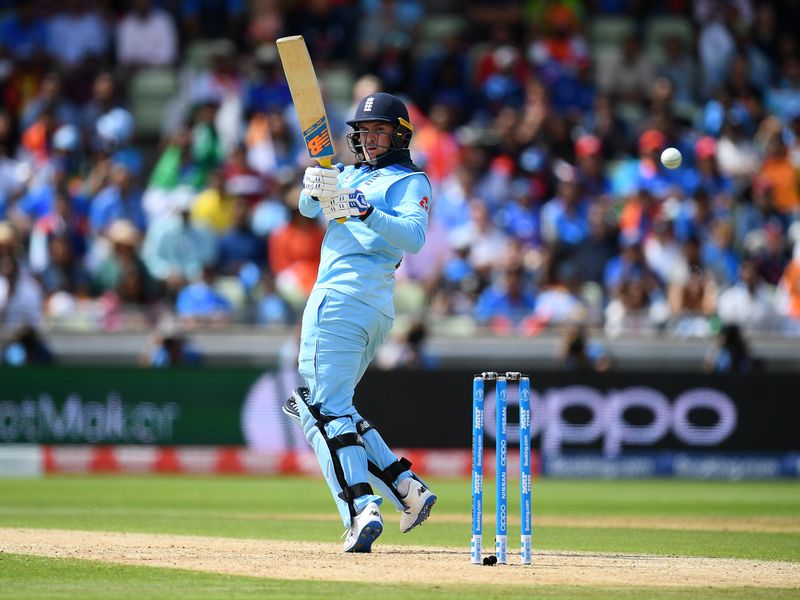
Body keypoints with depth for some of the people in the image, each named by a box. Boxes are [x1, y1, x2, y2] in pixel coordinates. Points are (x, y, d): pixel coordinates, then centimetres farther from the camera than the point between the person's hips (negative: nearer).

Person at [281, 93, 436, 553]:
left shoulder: (410, 182, -1)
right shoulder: (349, 176, 23)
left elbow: (414, 236, -18)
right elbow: (309, 209, 9)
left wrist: (366, 213, -33)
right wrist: (316, 191, -15)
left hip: (340, 299, -10)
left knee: (325, 410, -16)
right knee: (327, 406, 15)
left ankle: (361, 509, -27)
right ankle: (407, 487, 8)